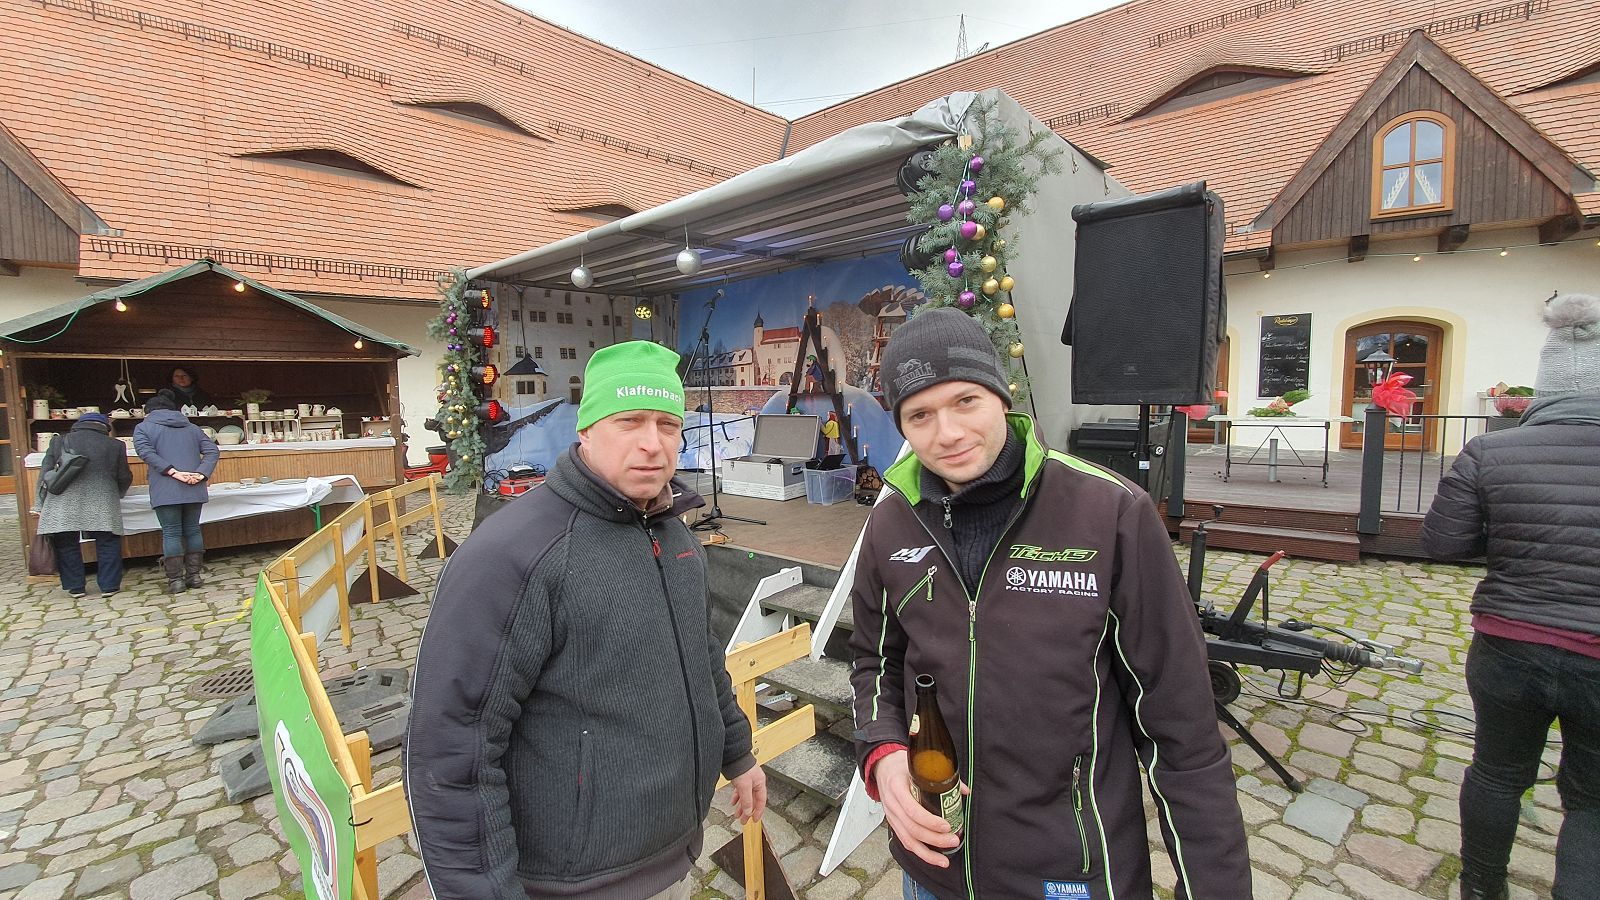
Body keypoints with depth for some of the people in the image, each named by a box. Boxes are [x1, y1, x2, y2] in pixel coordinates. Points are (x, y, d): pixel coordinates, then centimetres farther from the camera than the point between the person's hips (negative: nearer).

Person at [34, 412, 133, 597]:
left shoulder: (59, 441, 8)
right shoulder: (115, 446, 4)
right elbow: (124, 478, 8)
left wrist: (40, 507, 12)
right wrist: (115, 496, 29)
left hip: (62, 508, 2)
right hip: (101, 507, -1)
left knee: (66, 545, 12)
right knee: (108, 544, 8)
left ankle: (75, 587, 17)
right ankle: (109, 586, 8)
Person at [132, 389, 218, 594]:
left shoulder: (143, 427, 5)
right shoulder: (191, 427, 16)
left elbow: (146, 452, -12)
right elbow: (212, 450, 4)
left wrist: (173, 473, -16)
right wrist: (201, 474, -6)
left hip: (165, 491, -3)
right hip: (194, 490, 4)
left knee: (171, 533, 2)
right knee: (192, 530, 10)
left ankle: (175, 579, 3)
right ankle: (194, 575, 13)